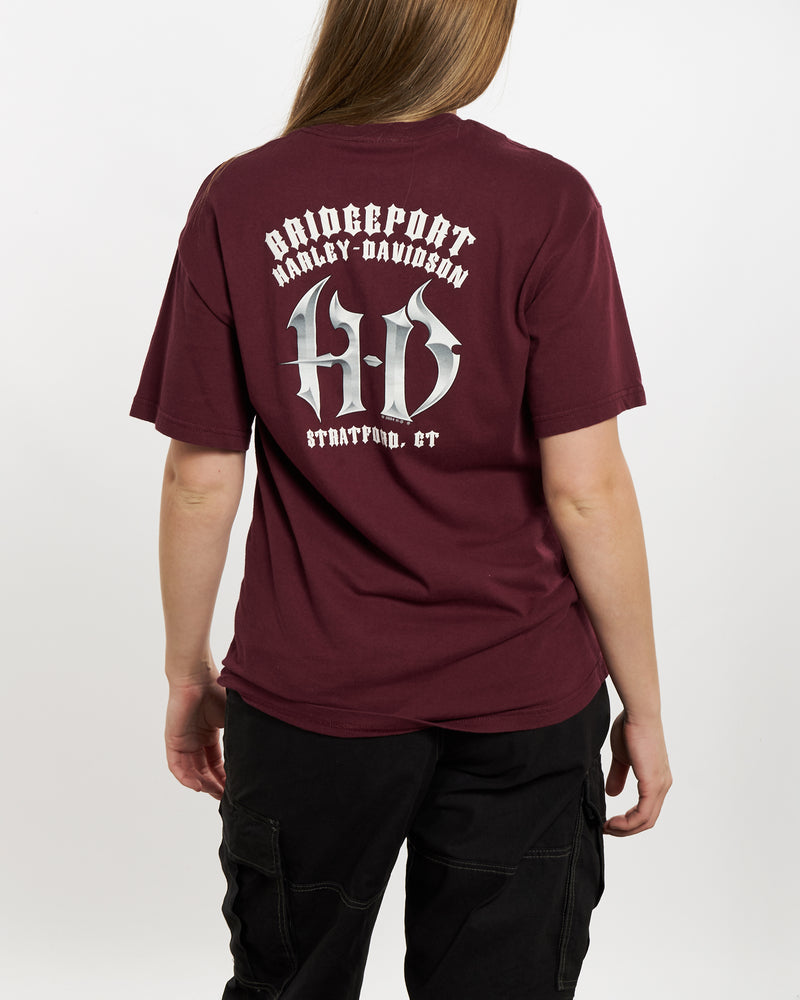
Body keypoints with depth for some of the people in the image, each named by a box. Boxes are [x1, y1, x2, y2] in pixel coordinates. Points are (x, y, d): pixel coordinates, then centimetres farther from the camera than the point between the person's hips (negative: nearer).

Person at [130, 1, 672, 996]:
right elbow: (586, 486, -12)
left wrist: (187, 673, 11)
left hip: (305, 691, 2)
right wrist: (643, 705, 0)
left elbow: (200, 479, -3)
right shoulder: (545, 203, -11)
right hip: (518, 696, -1)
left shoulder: (237, 203, -5)